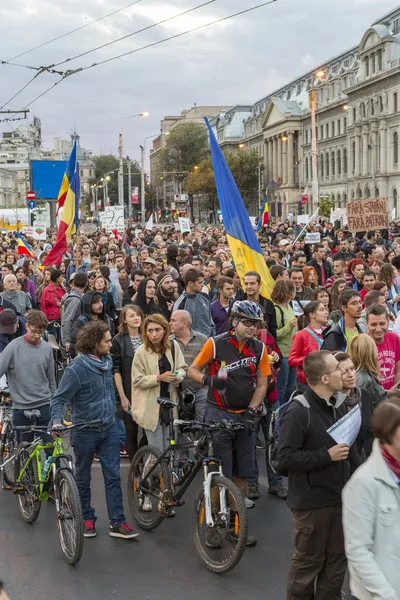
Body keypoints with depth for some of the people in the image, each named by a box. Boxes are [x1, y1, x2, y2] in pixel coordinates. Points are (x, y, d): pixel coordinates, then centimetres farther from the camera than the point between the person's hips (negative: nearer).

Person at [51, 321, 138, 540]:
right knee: (83, 478, 11)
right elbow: (59, 399, -17)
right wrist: (57, 421, -32)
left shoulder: (107, 361, 0)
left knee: (113, 476, 3)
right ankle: (87, 519, 27)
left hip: (109, 429, 5)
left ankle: (117, 523, 6)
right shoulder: (77, 368, -19)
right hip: (85, 431, -5)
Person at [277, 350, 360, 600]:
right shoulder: (299, 412, -19)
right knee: (309, 559, 9)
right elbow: (286, 458, -21)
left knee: (338, 557, 16)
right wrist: (327, 456, -23)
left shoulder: (340, 405, 2)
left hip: (341, 496, 6)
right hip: (312, 501, -6)